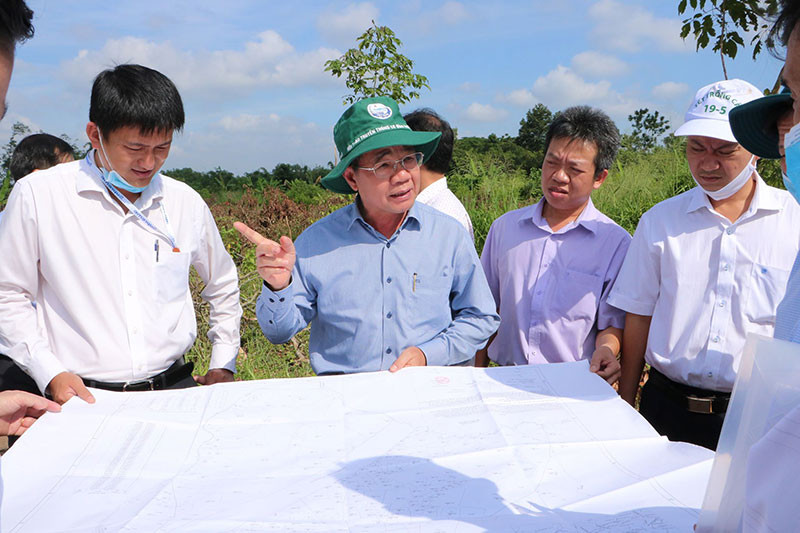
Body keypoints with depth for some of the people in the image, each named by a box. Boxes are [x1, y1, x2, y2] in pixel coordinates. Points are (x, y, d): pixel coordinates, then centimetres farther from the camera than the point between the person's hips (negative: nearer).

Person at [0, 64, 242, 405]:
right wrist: (50, 373, -5)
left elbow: (223, 287, 22)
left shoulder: (187, 203, 7)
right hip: (83, 397, -1)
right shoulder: (37, 195, -1)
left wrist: (223, 366, 14)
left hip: (175, 388, 2)